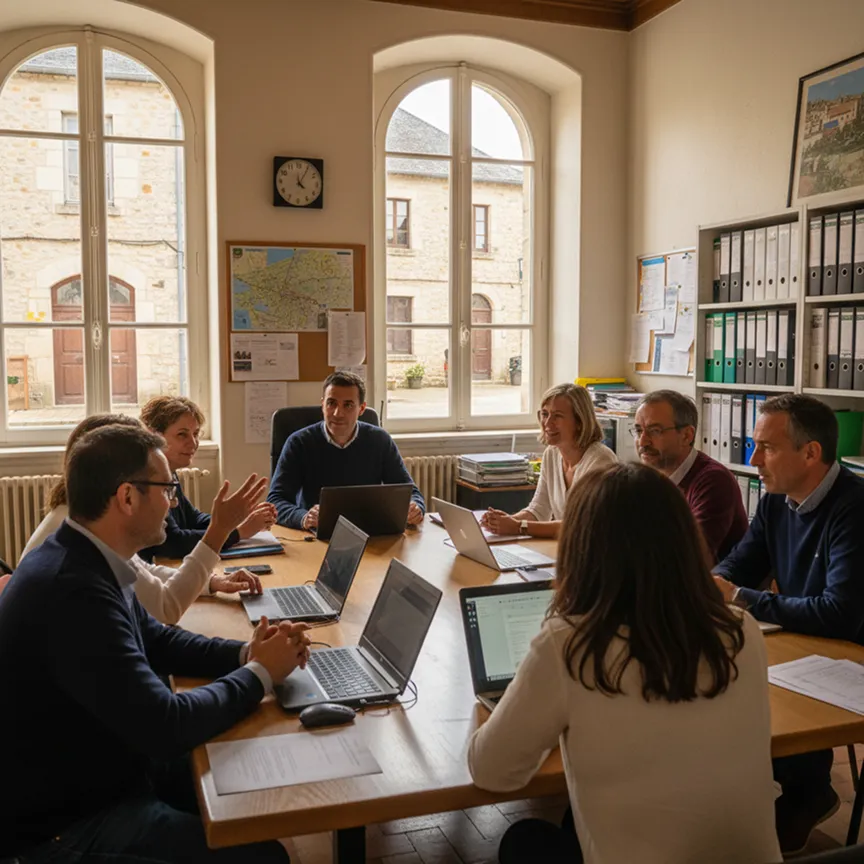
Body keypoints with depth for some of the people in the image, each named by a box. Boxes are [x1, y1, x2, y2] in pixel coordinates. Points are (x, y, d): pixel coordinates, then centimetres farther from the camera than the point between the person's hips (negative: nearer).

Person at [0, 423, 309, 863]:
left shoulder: (84, 562, -1)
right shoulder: (72, 589, -33)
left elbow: (157, 640, 13)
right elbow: (166, 727, -31)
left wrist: (246, 653, -4)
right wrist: (259, 673, -15)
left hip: (98, 768, 9)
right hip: (62, 822, -9)